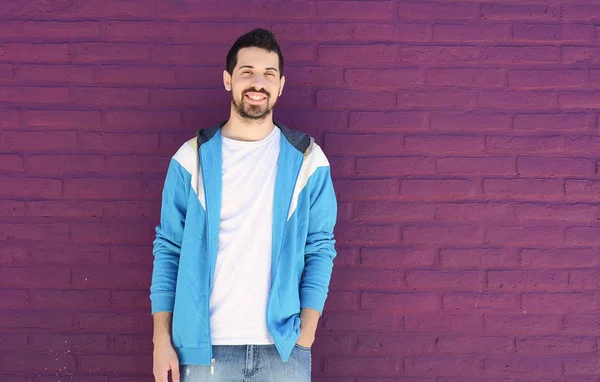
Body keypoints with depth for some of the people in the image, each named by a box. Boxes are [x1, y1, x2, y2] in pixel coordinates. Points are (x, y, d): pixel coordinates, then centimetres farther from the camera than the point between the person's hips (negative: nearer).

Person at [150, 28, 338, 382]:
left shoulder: (307, 160, 1)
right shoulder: (192, 158, 1)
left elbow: (320, 250, 1)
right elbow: (169, 250, 2)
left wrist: (305, 339, -5)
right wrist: (163, 340, -3)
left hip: (282, 348, 0)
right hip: (204, 347, 0)